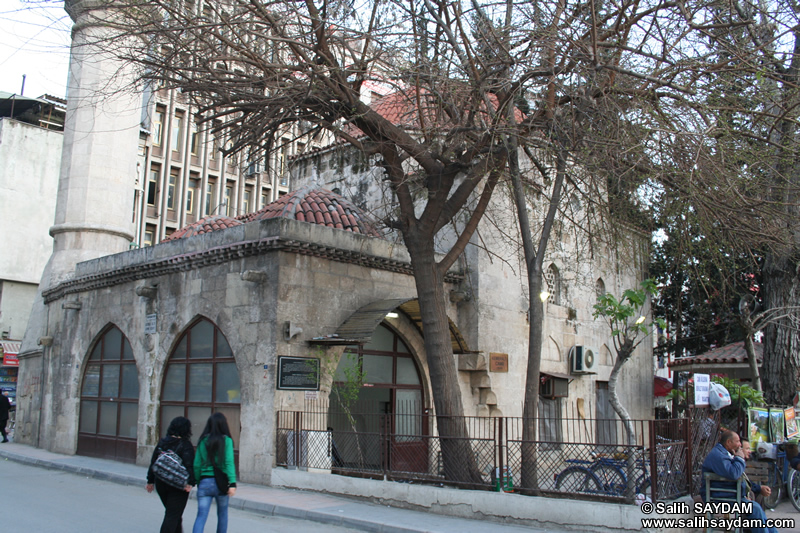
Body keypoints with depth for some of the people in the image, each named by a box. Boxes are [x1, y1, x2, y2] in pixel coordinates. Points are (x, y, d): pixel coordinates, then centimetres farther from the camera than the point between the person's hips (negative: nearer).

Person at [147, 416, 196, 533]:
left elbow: (153, 462, 10)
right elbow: (189, 465, -22)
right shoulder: (185, 445, -12)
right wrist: (190, 483, -22)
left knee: (171, 512, 22)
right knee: (173, 515, -1)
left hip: (161, 483, 6)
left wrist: (150, 481, 16)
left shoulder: (162, 442, 6)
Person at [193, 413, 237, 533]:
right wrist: (232, 483, -18)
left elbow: (197, 464, 5)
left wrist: (197, 482, 17)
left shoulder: (203, 441, 4)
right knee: (222, 514, 18)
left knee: (201, 516, -1)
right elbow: (229, 463, -14)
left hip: (205, 482, 1)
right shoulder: (226, 440, -4)